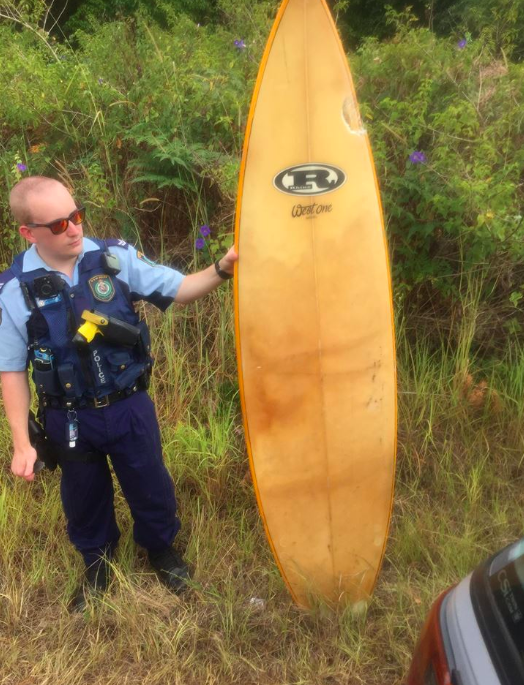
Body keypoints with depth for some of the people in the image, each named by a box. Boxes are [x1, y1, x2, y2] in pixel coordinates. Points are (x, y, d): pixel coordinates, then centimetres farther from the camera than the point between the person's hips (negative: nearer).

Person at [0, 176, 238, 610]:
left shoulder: (116, 258, -11)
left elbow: (178, 290, -5)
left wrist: (222, 270, -24)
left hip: (130, 405, 1)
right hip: (69, 419, 0)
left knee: (150, 484, 18)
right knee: (84, 496, 21)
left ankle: (162, 548, 48)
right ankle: (97, 563, 50)